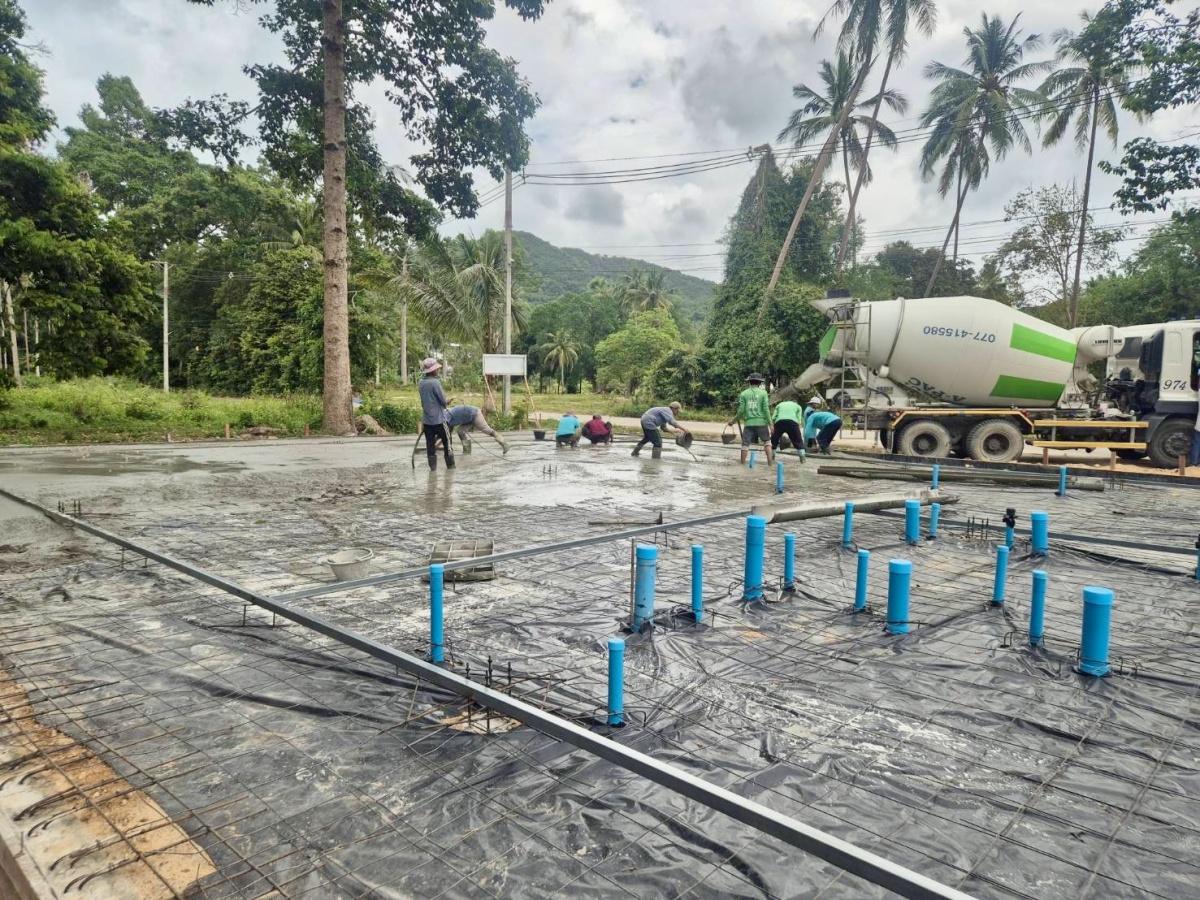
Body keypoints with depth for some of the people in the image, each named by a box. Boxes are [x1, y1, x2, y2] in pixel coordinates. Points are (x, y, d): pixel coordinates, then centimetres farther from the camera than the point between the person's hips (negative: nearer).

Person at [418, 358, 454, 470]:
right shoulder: (435, 382, -16)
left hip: (426, 420, 6)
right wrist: (446, 403, 11)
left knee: (430, 444, 7)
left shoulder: (420, 383, 6)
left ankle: (433, 468, 7)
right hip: (439, 419, -6)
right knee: (447, 443, 6)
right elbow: (443, 401, -13)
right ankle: (451, 466, 10)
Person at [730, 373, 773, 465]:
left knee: (745, 443, 4)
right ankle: (770, 461, 6)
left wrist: (733, 420, 15)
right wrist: (770, 424, 0)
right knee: (767, 441, 13)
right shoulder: (763, 393, 1)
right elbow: (766, 409, -4)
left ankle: (743, 464, 7)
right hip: (761, 422, -1)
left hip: (748, 423, 1)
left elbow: (741, 410, 1)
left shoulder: (743, 394, 4)